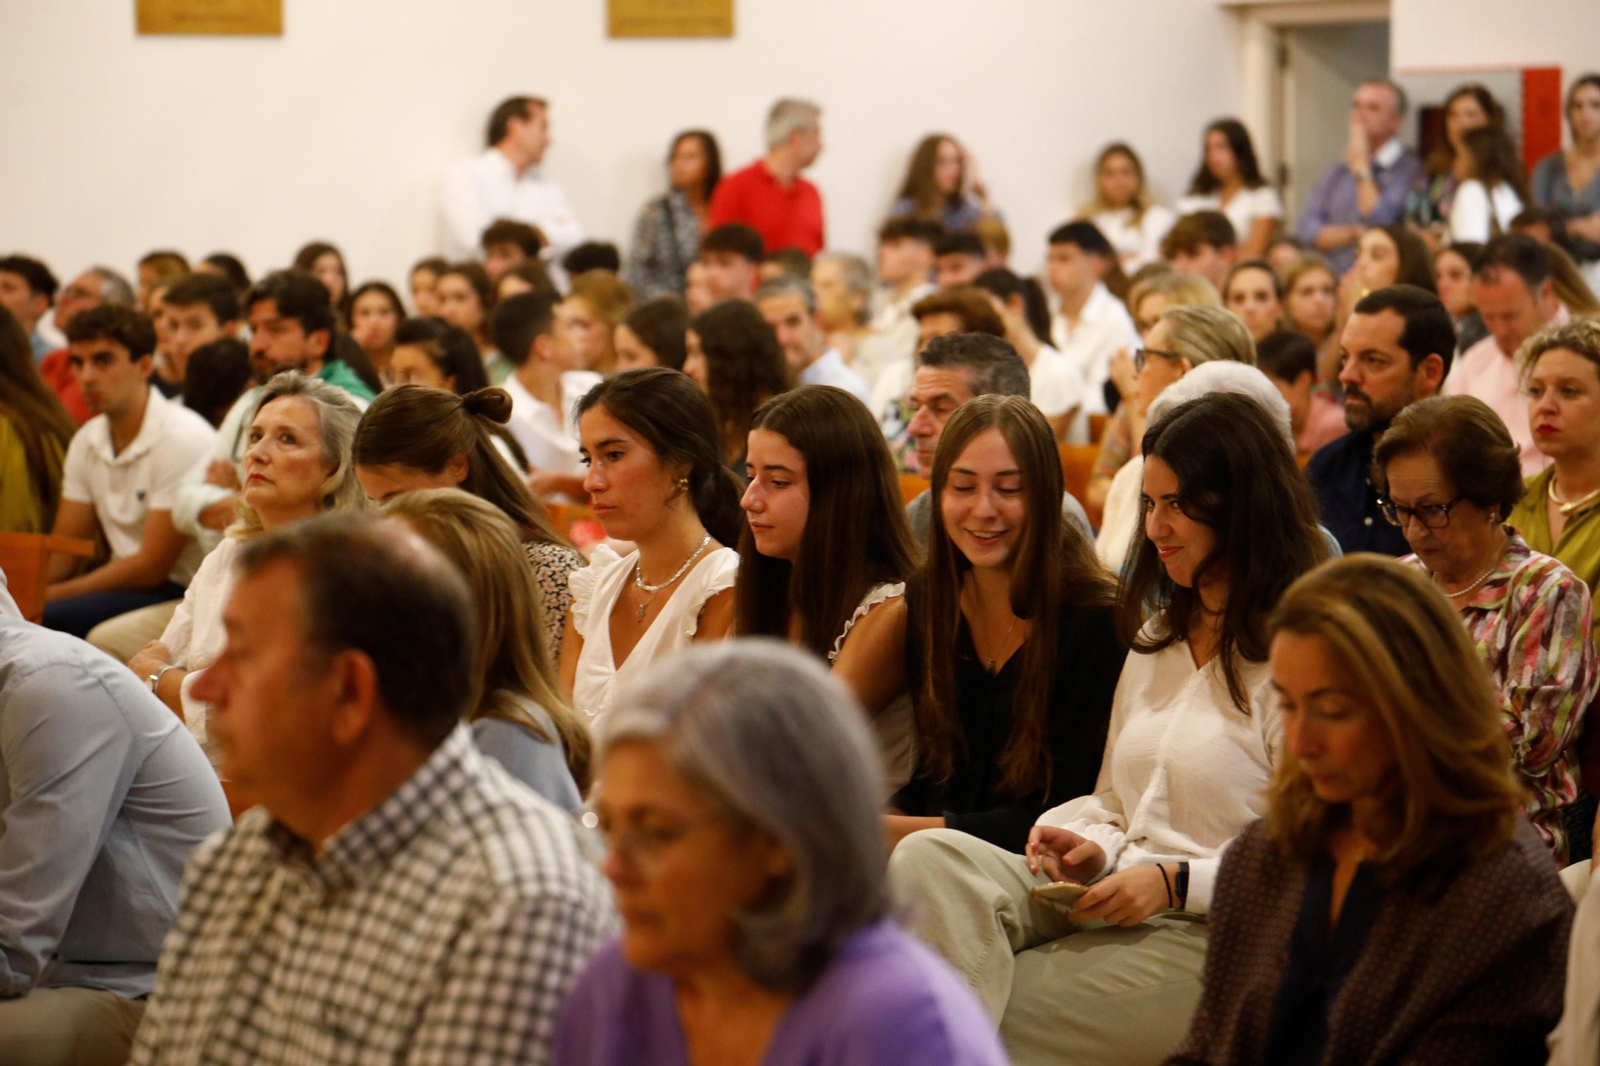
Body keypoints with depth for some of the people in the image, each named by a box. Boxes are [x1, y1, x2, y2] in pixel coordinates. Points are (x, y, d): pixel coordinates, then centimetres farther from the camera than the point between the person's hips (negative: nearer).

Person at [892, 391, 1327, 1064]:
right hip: (1103, 902, 8)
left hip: (1206, 937, -8)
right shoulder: (1157, 637, 22)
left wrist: (1175, 881, -17)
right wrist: (1092, 845, 2)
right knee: (928, 859, -23)